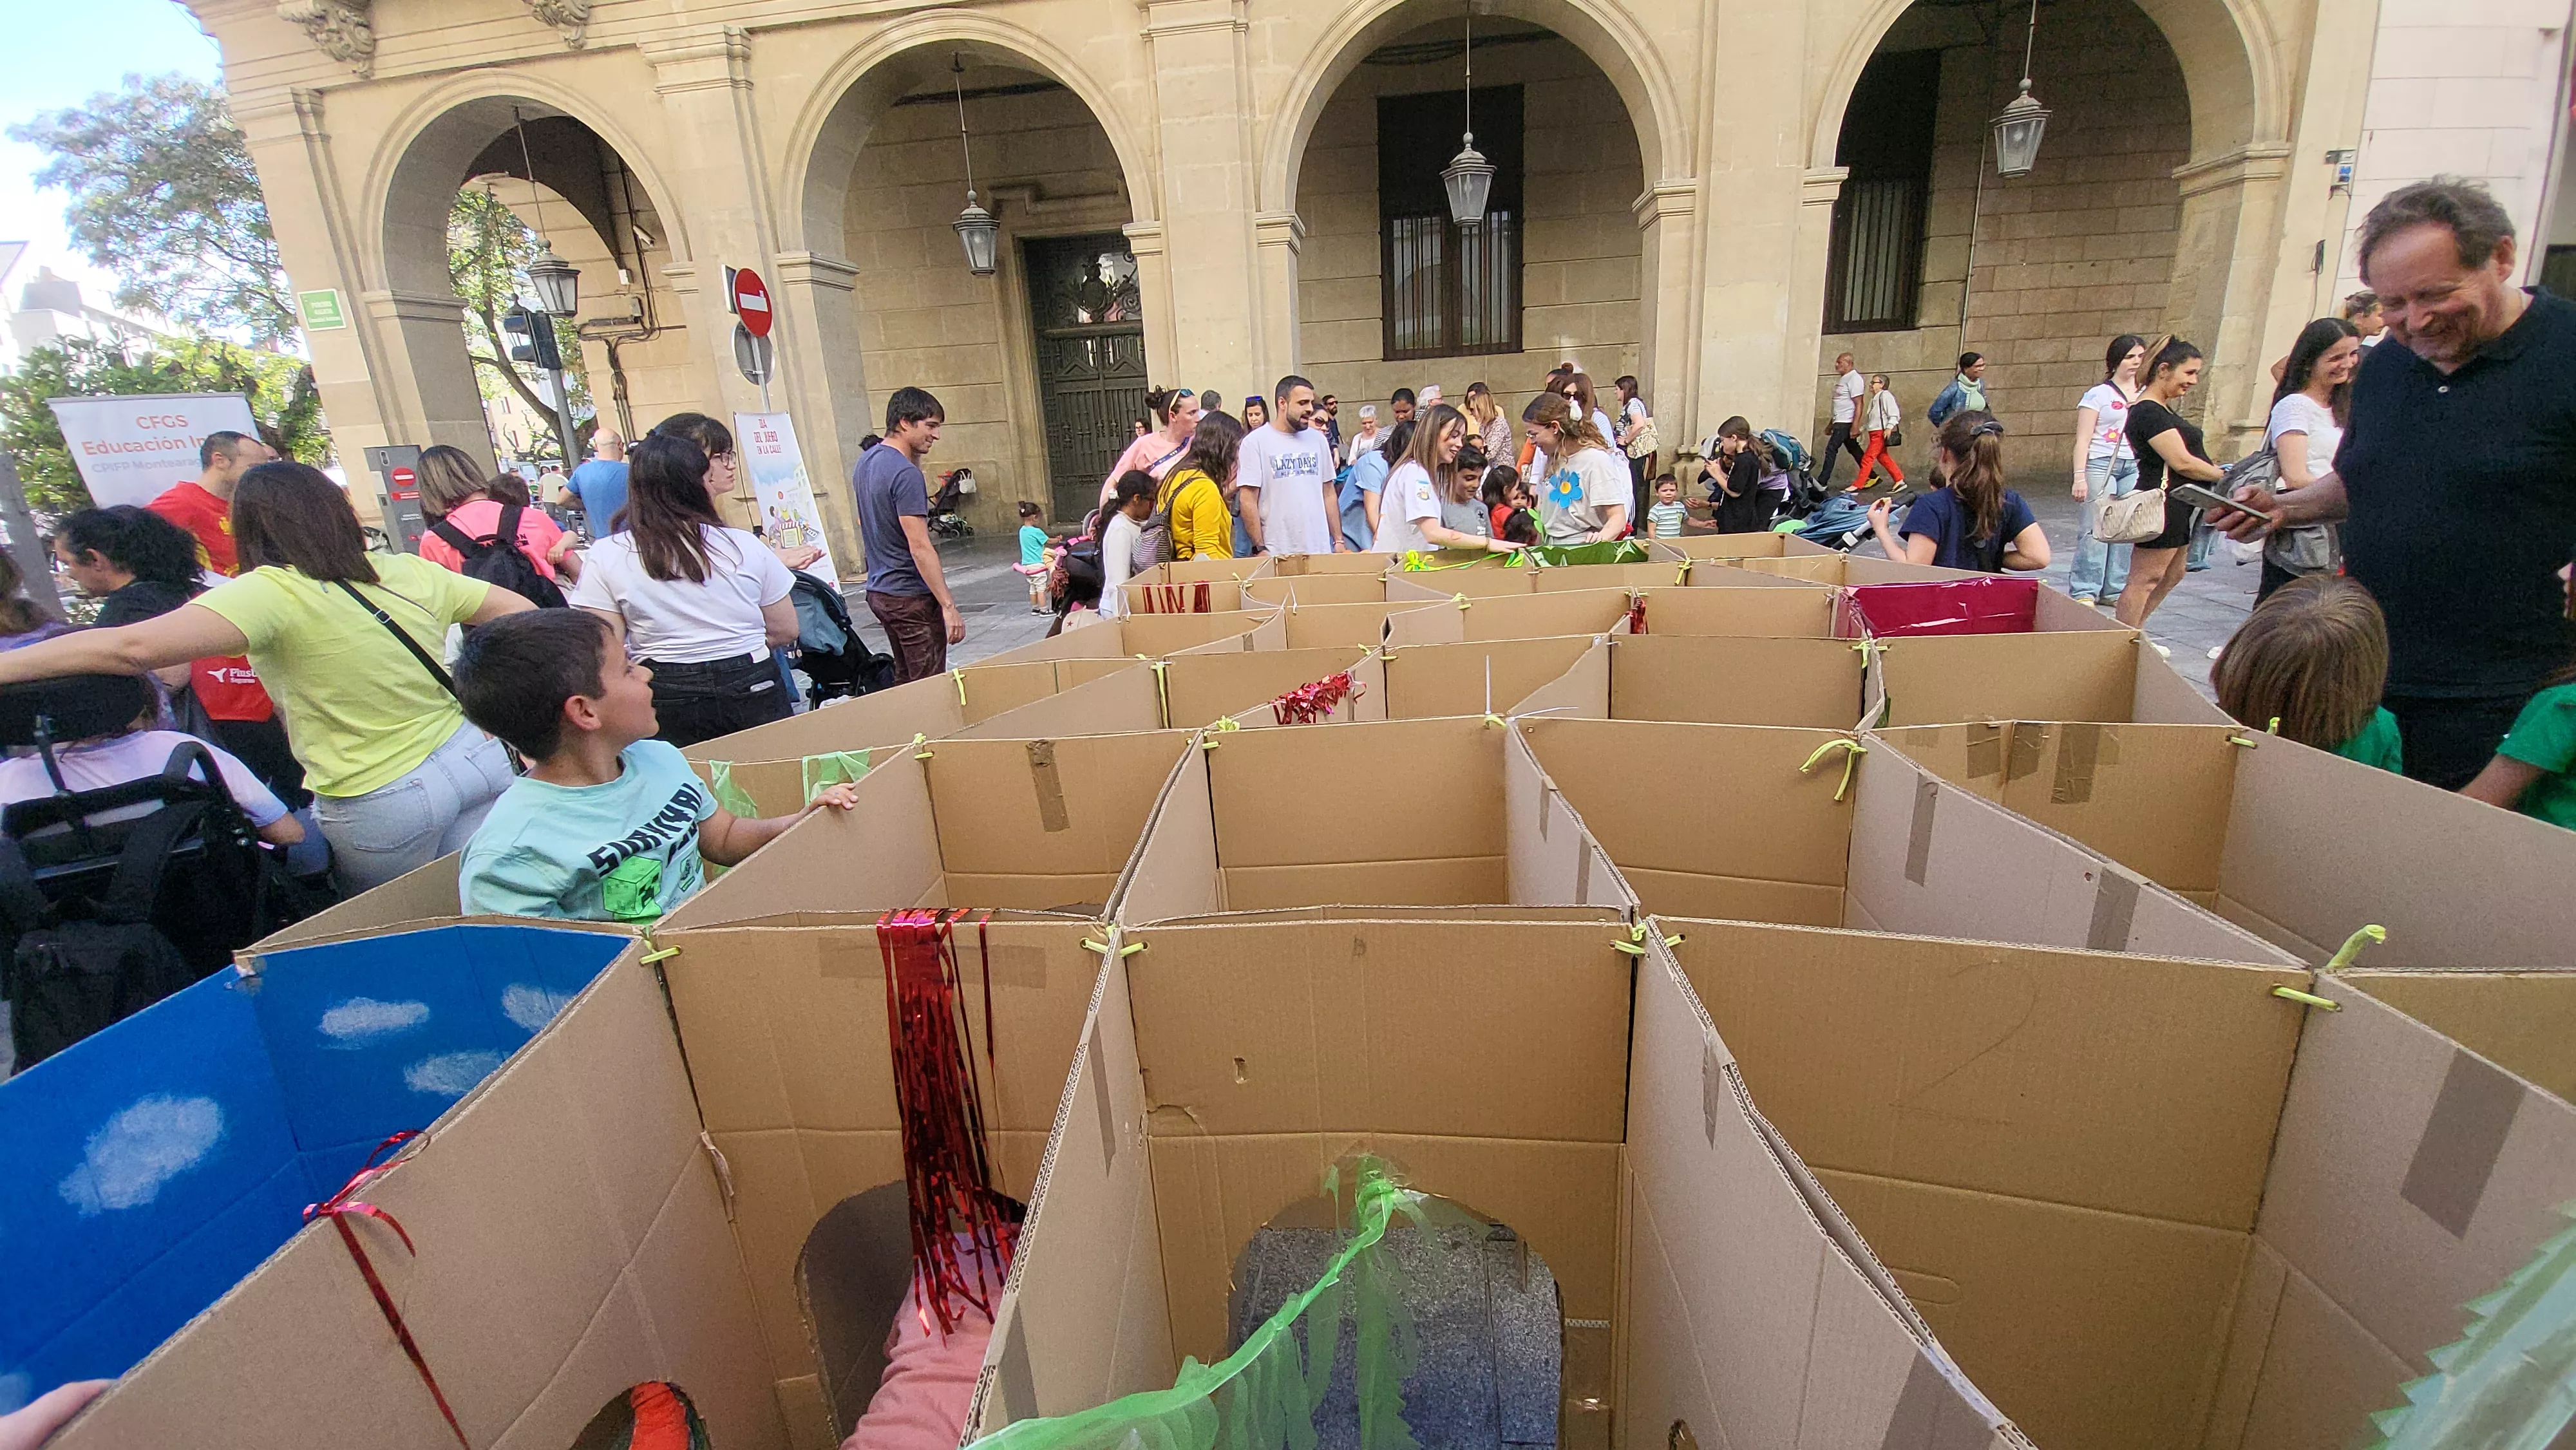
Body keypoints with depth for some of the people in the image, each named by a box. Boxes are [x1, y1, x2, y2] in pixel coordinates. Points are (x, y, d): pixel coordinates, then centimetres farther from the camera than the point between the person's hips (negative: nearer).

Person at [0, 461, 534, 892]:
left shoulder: (273, 593, -13)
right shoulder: (410, 572, 2)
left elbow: (134, 647, -25)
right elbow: (522, 612, 9)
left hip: (382, 803, -5)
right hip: (475, 758, 5)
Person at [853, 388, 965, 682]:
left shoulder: (866, 462, 10)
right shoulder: (905, 473, -19)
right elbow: (920, 548, -23)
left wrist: (915, 458, 14)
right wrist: (949, 606, -23)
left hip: (878, 590, 10)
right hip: (910, 596, -10)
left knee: (905, 680, 17)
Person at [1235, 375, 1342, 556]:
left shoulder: (1317, 439, 12)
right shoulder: (1256, 441, -4)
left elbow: (1329, 493, 15)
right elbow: (1248, 501, -7)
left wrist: (1338, 540, 10)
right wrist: (1260, 548, -11)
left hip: (1321, 549, 4)